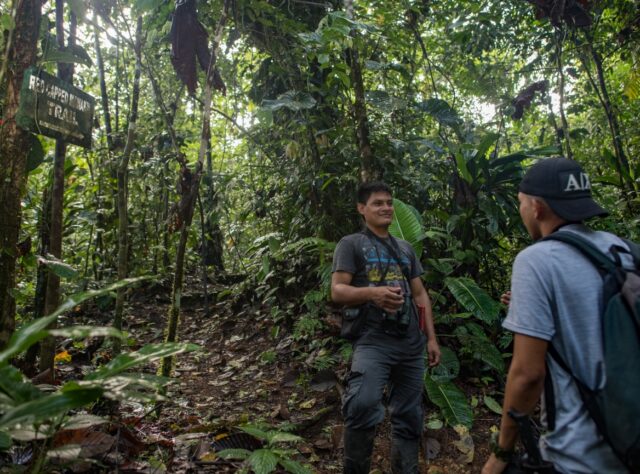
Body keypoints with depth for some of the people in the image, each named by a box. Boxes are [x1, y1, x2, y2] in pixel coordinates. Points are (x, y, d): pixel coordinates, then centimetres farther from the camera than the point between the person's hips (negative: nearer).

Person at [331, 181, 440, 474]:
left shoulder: (406, 248, 19)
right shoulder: (351, 244, 2)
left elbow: (420, 294, 18)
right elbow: (337, 291, -7)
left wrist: (432, 338, 12)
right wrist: (372, 292, -26)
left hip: (411, 344, 6)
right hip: (373, 341, -5)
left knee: (409, 417, 12)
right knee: (362, 406, -25)